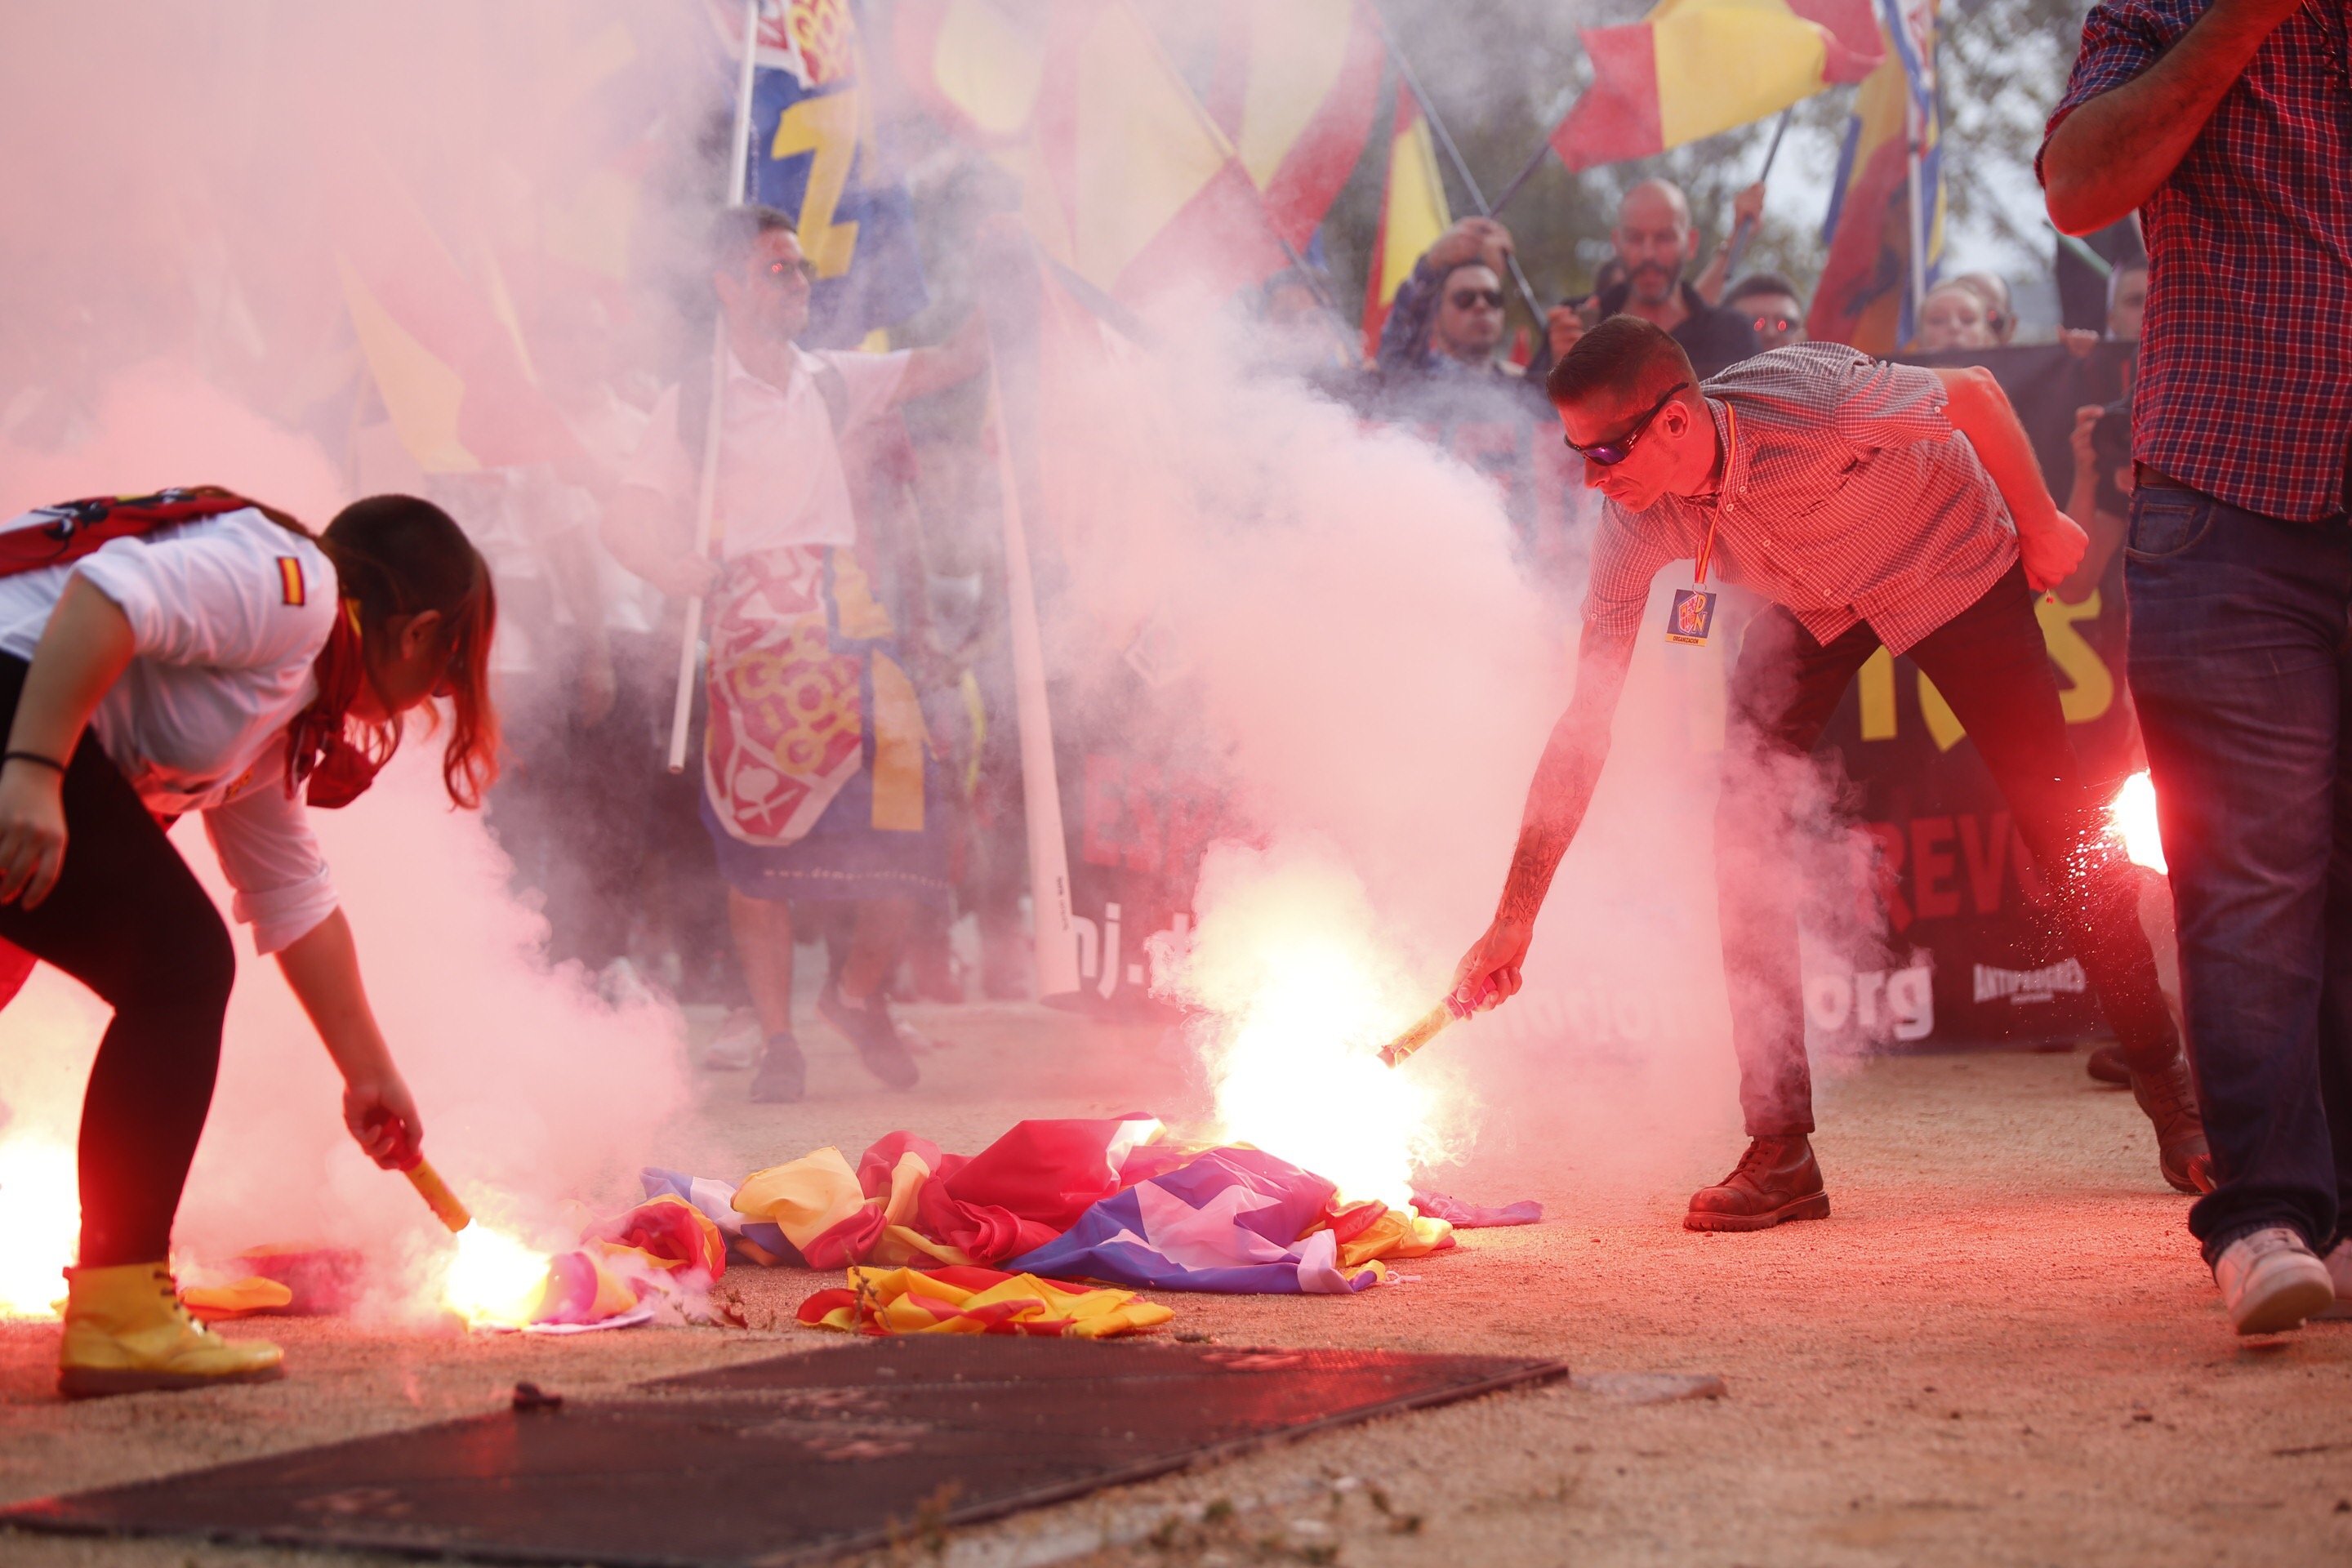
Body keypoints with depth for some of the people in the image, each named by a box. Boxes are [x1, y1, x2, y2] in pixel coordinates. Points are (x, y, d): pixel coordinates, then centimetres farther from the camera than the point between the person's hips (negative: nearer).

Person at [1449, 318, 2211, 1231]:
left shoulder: (1806, 404, -39)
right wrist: (1515, 918, -23)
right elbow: (1587, 720, -21)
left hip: (1953, 565, -3)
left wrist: (2042, 528, -7)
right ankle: (1781, 1152, -8)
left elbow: (1975, 395, -20)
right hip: (1814, 601, 4)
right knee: (1745, 825, -14)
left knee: (2058, 822, -6)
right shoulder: (1638, 523, -25)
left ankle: (2174, 1103, 10)